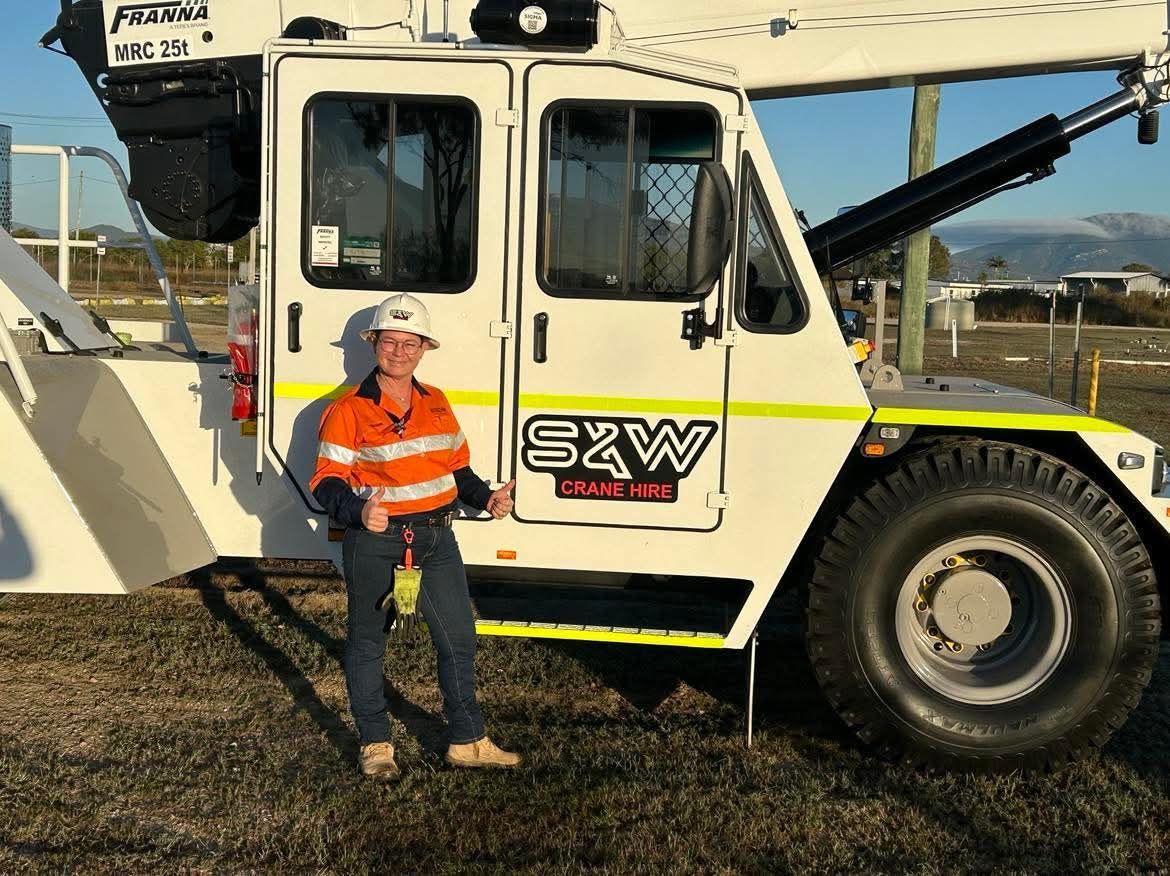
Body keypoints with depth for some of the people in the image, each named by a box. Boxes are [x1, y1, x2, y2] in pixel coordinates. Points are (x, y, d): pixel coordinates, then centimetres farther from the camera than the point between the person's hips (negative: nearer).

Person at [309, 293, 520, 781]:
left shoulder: (437, 404, 10)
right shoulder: (349, 410, -7)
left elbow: (456, 467, 19)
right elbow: (327, 481, -10)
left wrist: (486, 498, 3)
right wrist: (358, 511, -29)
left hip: (435, 539, 5)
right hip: (375, 542, -5)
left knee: (458, 638, 9)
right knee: (367, 641, 9)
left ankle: (468, 741, 23)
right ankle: (375, 744, 25)